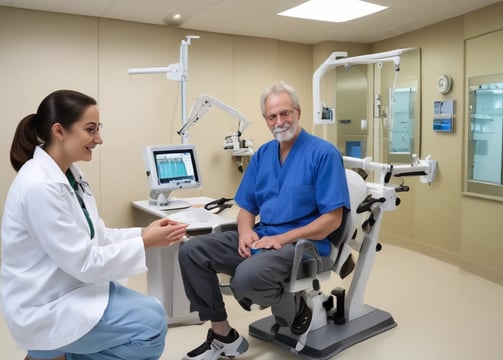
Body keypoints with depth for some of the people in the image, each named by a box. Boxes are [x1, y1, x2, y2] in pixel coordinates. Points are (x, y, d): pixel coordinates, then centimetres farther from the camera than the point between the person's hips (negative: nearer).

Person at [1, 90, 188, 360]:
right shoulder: (40, 186, -26)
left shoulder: (69, 174, 3)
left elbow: (94, 236, 7)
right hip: (46, 306, -9)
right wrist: (145, 243, -18)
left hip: (70, 286, 9)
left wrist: (144, 233, -6)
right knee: (151, 325, -15)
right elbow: (83, 262, -24)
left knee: (153, 313, 7)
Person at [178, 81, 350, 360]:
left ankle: (296, 309, 1)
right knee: (191, 252, -9)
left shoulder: (324, 153, -9)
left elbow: (333, 218, -14)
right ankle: (223, 335, 2)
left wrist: (283, 239, -20)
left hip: (302, 243, -6)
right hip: (261, 236, 7)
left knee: (246, 278, -34)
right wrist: (246, 232, -10)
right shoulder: (262, 154, 10)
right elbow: (246, 208, 13)